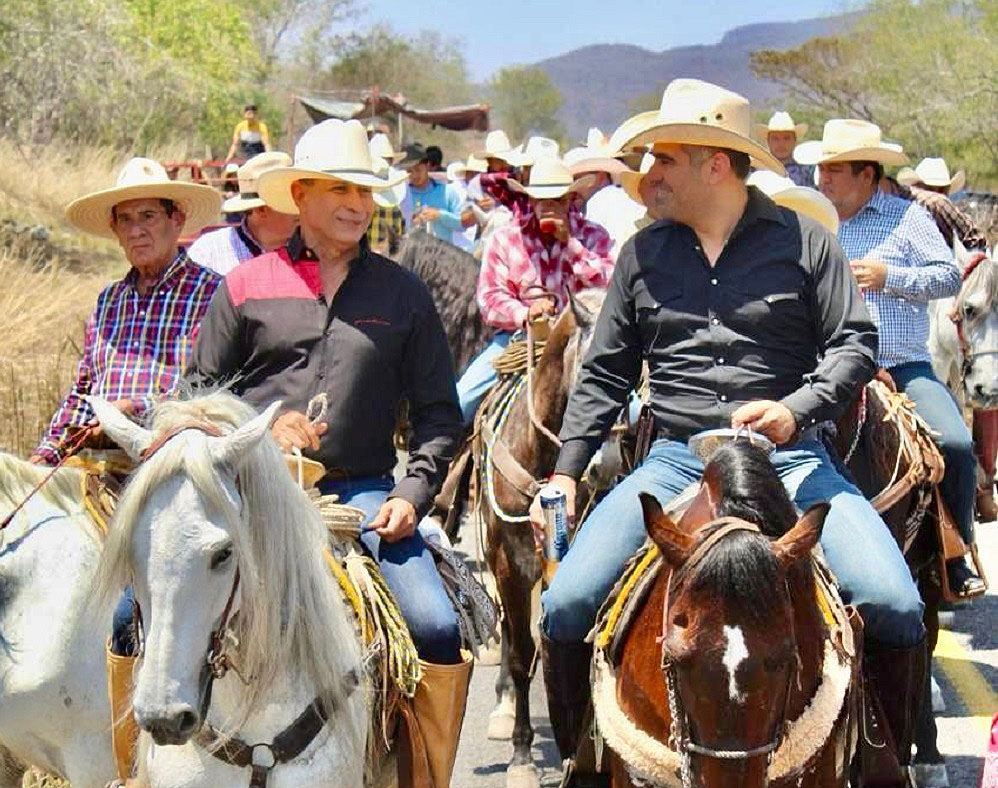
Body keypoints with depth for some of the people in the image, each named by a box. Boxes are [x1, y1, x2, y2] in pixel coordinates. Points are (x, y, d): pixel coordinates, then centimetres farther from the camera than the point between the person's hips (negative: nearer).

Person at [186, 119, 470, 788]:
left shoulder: (402, 294, 10)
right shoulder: (246, 286, 7)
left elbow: (439, 412, 12)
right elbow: (200, 393, 12)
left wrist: (413, 492, -3)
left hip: (363, 491, 1)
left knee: (439, 628, -18)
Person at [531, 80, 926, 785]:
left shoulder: (802, 239, 3)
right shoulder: (644, 254, 11)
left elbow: (856, 342, 0)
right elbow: (605, 373, 15)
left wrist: (797, 410, -17)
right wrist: (567, 471, 4)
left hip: (788, 457, -2)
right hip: (676, 459, 2)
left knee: (897, 609, -20)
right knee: (565, 608, -15)